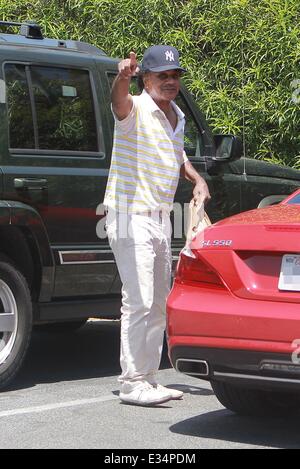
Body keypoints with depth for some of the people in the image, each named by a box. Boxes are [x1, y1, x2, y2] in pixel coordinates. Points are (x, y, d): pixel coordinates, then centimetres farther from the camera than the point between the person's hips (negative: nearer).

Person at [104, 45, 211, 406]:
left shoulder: (176, 117, 12)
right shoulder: (136, 110, -12)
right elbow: (119, 102, -37)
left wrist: (197, 180, 13)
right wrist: (123, 78, -59)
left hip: (161, 219, 9)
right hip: (131, 217, -9)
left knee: (158, 305, 12)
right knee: (139, 303, -13)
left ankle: (148, 379, 21)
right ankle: (132, 383, -9)